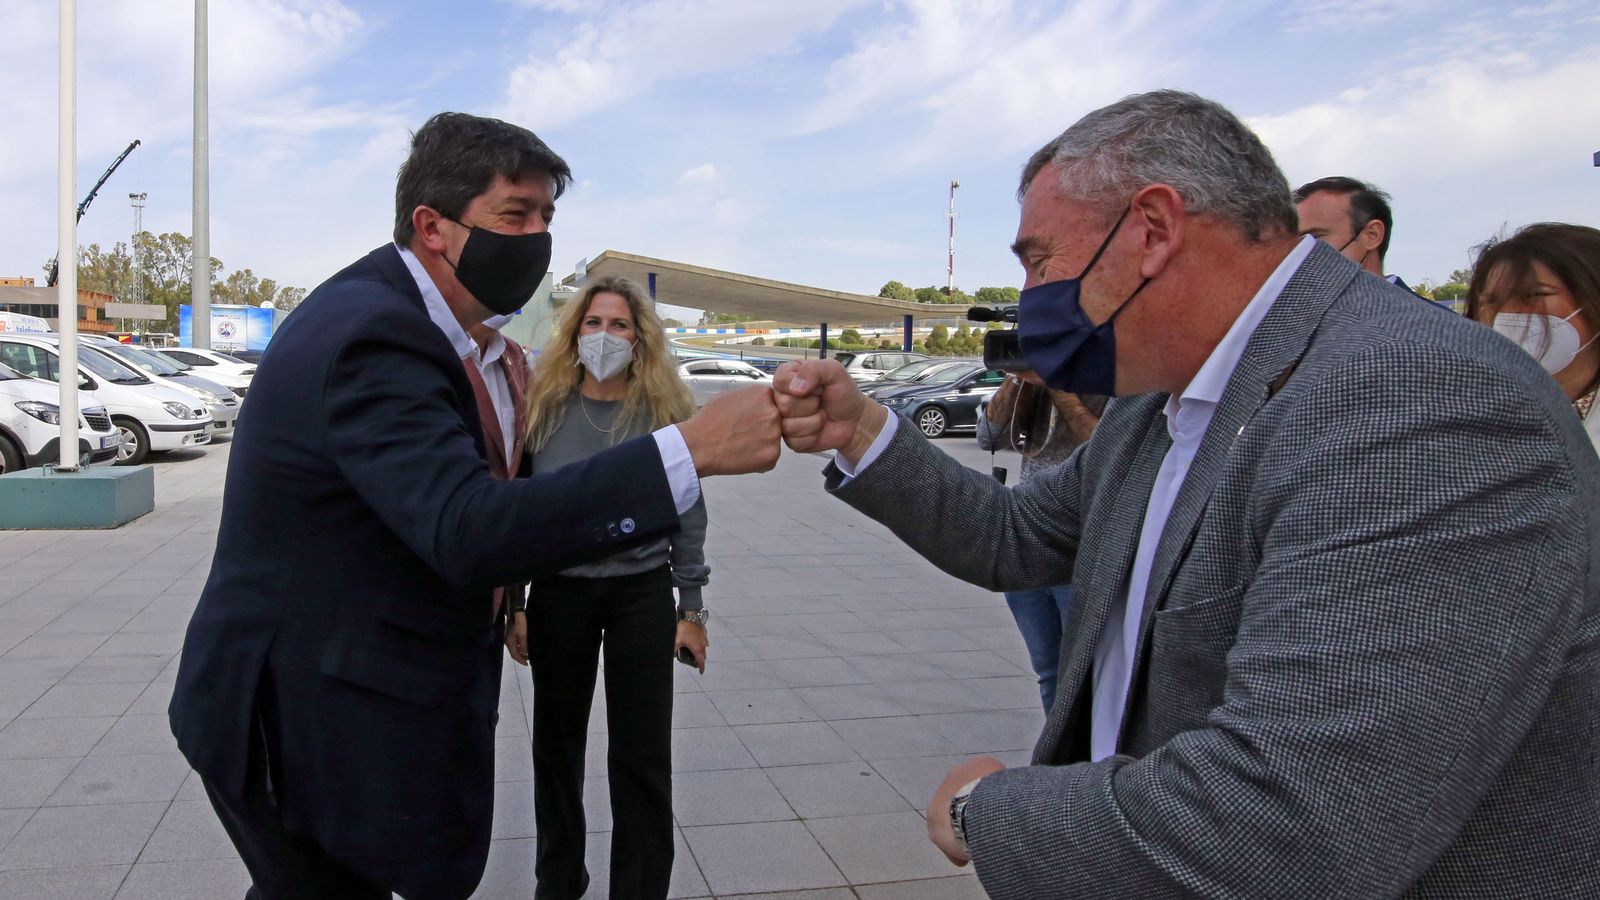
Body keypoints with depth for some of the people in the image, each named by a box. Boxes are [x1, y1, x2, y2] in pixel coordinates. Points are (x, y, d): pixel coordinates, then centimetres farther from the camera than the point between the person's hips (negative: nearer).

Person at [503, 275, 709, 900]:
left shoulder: (665, 409, -4)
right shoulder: (544, 406, -1)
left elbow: (687, 516, 0)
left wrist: (691, 610, -2)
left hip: (642, 593, -1)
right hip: (559, 593, 2)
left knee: (642, 755, 4)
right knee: (556, 742, 15)